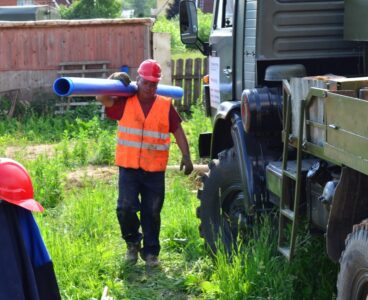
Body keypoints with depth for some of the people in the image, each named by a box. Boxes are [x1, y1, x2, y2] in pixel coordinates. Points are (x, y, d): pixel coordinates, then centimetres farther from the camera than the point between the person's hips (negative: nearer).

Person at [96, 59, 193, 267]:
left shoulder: (166, 106, 4)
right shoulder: (125, 102, 4)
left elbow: (178, 131, 5)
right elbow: (102, 98, -3)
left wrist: (186, 156, -2)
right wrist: (114, 80, -13)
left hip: (155, 170, 1)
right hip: (129, 167, 0)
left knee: (152, 213, 7)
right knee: (126, 208, -10)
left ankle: (151, 252, 22)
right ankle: (133, 242, 18)